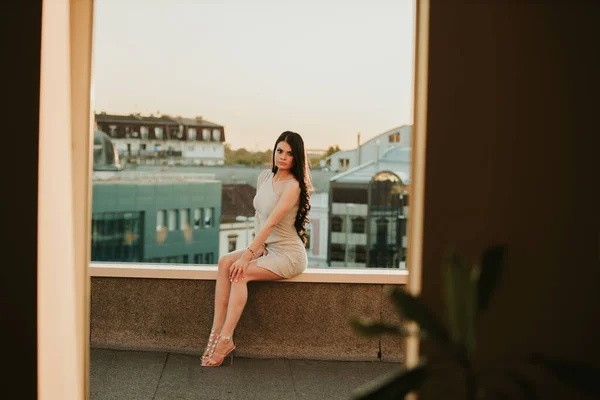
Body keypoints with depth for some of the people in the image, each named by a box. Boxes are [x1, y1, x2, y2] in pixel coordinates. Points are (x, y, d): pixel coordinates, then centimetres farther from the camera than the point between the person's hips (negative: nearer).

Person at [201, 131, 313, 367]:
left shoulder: (292, 186, -18)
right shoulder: (264, 177, 6)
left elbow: (271, 223, -24)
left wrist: (247, 255, -28)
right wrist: (258, 245, -1)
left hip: (289, 254, -7)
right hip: (266, 248, 7)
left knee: (241, 272, -26)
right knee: (225, 263, -16)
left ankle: (225, 339, -24)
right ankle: (217, 332, -20)